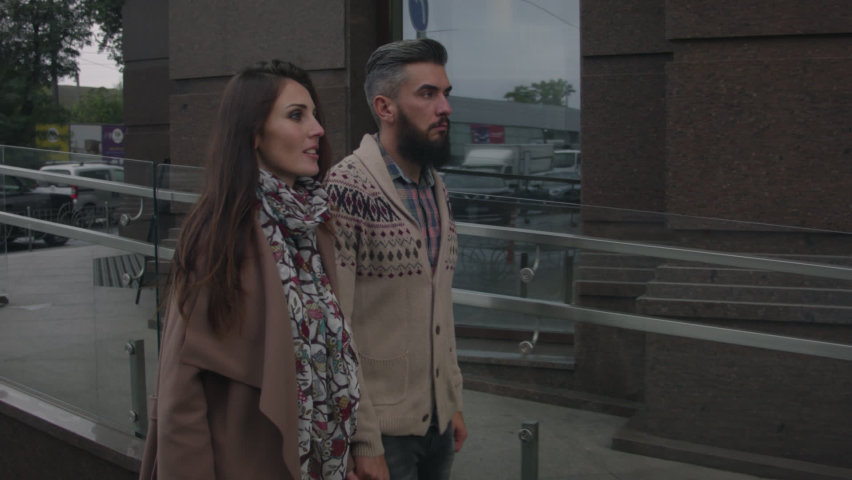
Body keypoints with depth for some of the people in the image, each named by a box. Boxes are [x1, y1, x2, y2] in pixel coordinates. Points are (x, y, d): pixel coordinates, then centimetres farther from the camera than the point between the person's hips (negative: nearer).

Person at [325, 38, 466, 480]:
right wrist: (363, 441, -18)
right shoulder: (346, 190, -16)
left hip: (438, 423, 7)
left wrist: (453, 402, 15)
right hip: (383, 429, -7)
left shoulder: (436, 191, 8)